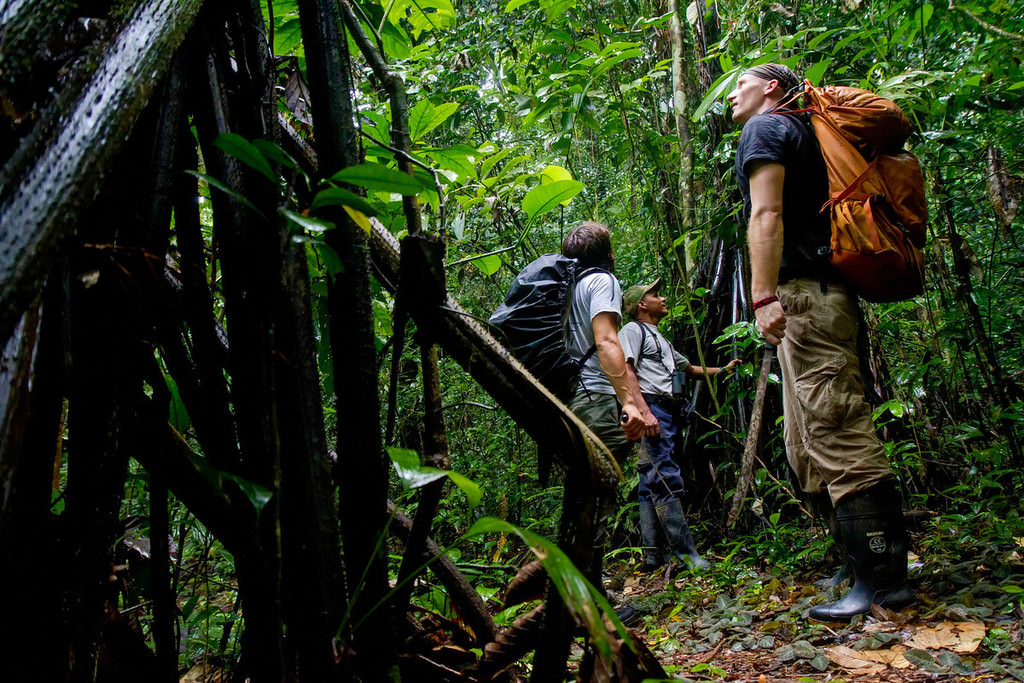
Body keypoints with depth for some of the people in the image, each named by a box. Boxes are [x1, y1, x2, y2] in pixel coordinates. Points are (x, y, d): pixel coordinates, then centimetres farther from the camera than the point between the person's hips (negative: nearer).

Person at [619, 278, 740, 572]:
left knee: (652, 484, 6)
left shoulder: (659, 338, 33)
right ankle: (686, 552, -18)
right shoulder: (632, 330, 4)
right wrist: (642, 410, -22)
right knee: (668, 480, -15)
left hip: (667, 412, 10)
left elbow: (690, 368, 43)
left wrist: (723, 370, 35)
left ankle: (653, 557, 7)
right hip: (650, 407, -10)